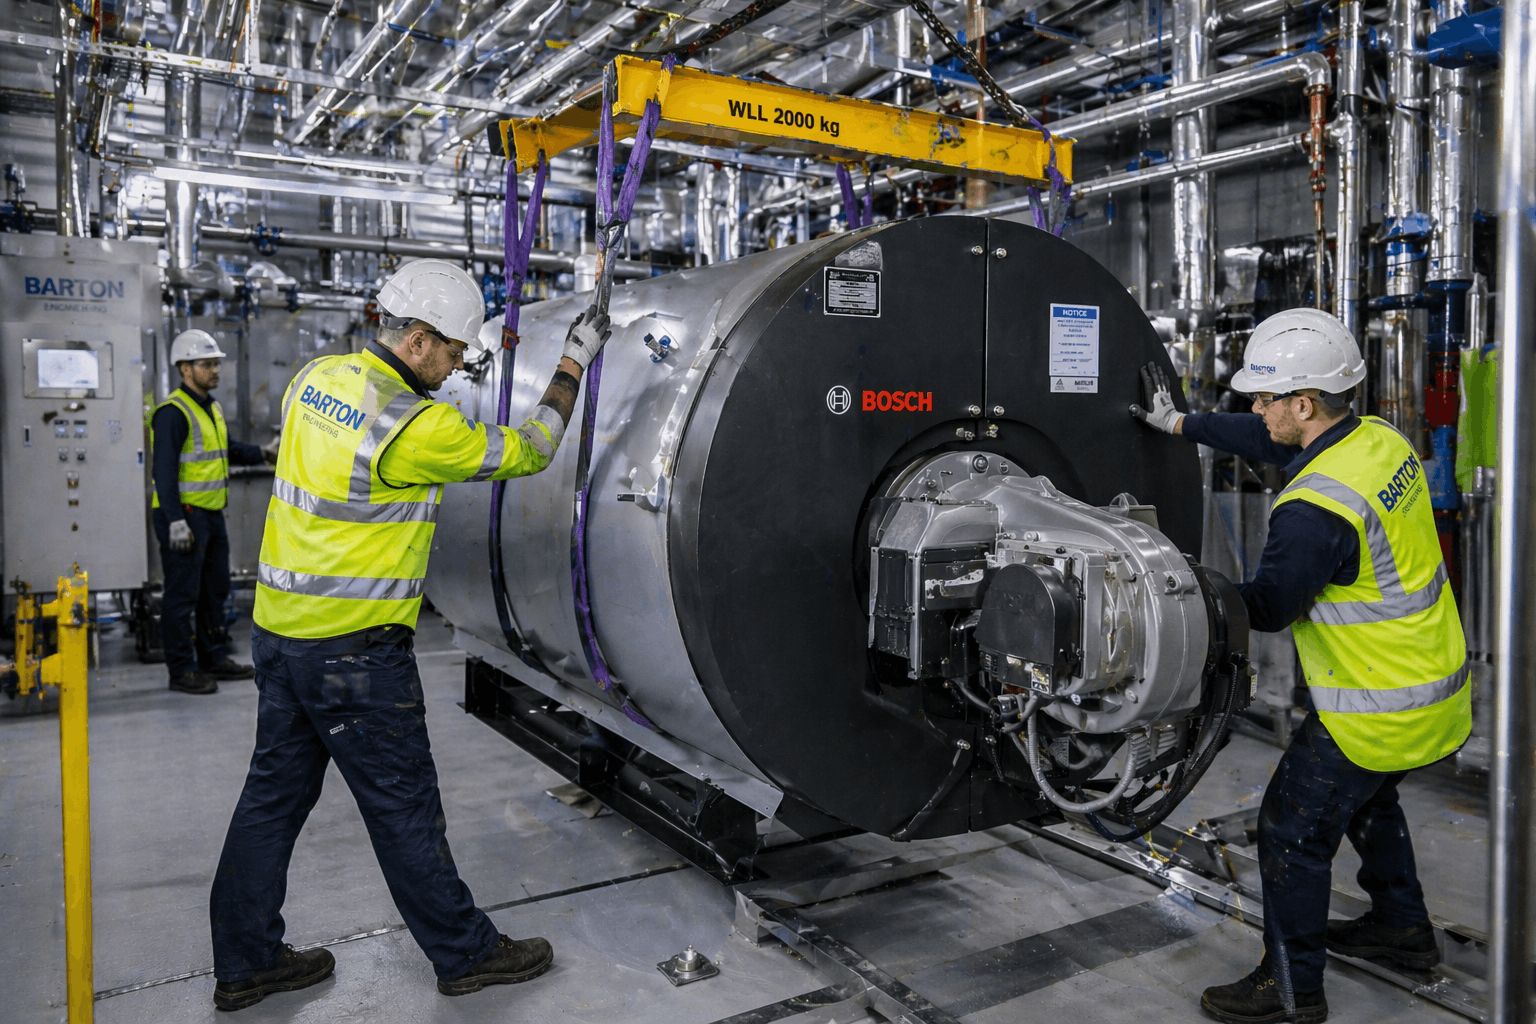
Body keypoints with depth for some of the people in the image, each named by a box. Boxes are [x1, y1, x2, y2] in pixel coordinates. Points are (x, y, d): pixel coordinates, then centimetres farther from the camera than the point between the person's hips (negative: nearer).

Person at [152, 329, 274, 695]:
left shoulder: (213, 408, 14)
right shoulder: (174, 411, -15)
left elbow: (229, 448, 26)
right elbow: (164, 469, -20)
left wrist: (262, 454, 7)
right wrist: (175, 521, -24)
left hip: (212, 514, 10)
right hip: (184, 516, -10)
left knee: (215, 589, 16)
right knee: (183, 593, -2)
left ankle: (214, 657, 28)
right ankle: (182, 670, 5)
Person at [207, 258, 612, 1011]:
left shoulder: (317, 377, 4)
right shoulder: (414, 426, -21)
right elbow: (525, 452, -10)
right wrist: (574, 364, 1)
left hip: (280, 630, 9)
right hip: (353, 650, -8)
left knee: (276, 792, 17)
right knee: (403, 807, 5)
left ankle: (244, 962, 31)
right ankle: (466, 955, 22)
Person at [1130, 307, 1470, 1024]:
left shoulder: (1315, 509, -31)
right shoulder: (1380, 440, -2)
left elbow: (1268, 607, -20)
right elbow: (1271, 445, 12)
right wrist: (1177, 422, 16)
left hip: (1378, 711, -9)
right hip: (1439, 684, 9)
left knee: (1294, 830, 5)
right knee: (1366, 796, 30)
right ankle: (1403, 927, 48)